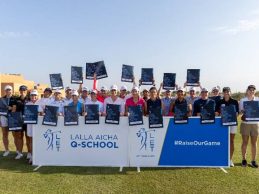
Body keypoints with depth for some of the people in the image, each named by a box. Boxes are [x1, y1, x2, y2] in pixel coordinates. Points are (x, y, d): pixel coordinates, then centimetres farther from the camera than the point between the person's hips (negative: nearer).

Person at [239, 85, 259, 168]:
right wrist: (244, 114, -18)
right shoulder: (242, 100, 4)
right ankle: (244, 160, 16)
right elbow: (241, 111, 2)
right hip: (245, 123, -1)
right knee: (245, 142, 4)